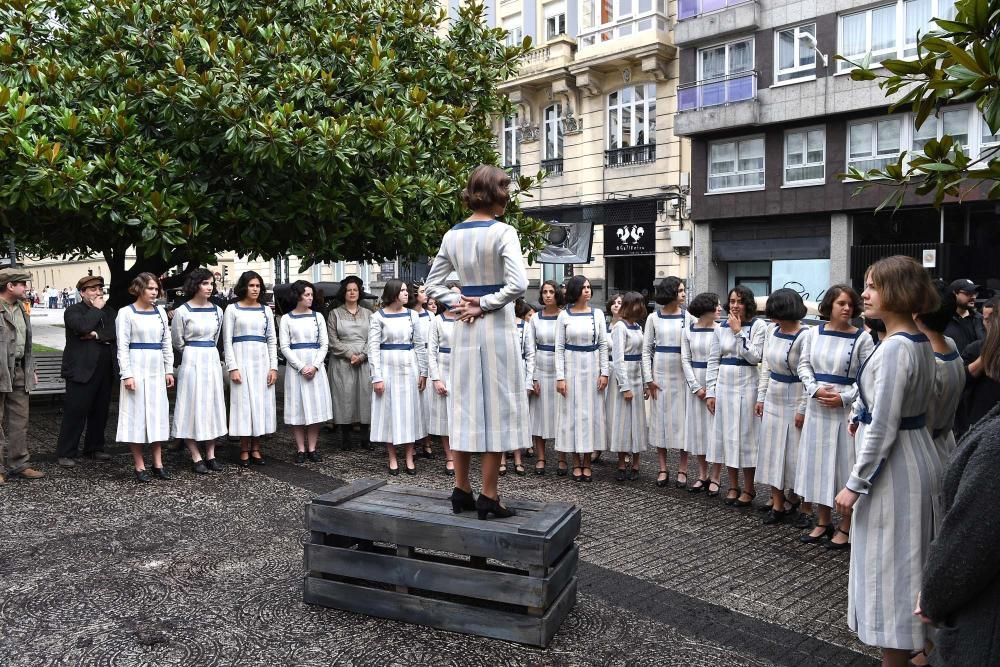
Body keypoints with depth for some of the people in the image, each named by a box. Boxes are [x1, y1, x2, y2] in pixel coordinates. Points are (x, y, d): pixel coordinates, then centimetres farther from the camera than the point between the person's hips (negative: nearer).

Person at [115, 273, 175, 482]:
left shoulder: (160, 312, 10)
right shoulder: (126, 313, -5)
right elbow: (122, 346, -8)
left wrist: (169, 370, 10)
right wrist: (127, 374, -13)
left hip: (157, 370, 5)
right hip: (136, 369, -5)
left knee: (158, 414, 8)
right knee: (137, 415, -1)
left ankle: (158, 464, 15)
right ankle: (139, 467, 7)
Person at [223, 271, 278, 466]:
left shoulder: (266, 310, 11)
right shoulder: (232, 309, 1)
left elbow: (272, 340, 10)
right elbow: (227, 340, -2)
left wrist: (274, 367, 2)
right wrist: (232, 367, -11)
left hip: (262, 360, 3)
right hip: (242, 359, -3)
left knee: (262, 402, 4)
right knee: (243, 402, -2)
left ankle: (256, 449, 12)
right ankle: (244, 450, 7)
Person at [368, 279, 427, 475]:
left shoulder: (412, 315, 6)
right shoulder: (378, 317, -3)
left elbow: (420, 345, 6)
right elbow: (373, 348, -6)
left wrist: (423, 372, 2)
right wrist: (377, 377, -11)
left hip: (409, 368, 3)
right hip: (387, 368, -2)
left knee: (410, 410, 5)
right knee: (389, 411, 3)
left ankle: (409, 458, 13)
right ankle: (392, 458, 13)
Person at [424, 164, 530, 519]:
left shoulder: (452, 235, 7)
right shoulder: (503, 232, -11)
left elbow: (433, 283, 12)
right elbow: (518, 283, -22)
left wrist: (459, 303, 4)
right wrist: (485, 305, -11)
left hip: (465, 329, 6)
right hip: (496, 326, -6)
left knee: (466, 406, 12)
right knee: (496, 407, 1)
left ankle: (461, 491, 20)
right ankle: (489, 497, 6)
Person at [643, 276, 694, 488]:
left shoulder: (688, 317, 0)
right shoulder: (654, 318, 2)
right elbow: (646, 349, 4)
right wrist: (649, 379, -2)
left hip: (682, 373, -1)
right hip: (660, 373, 1)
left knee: (682, 417, 1)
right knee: (660, 417, 5)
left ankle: (682, 470, 11)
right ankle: (663, 468, 16)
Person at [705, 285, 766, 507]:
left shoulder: (758, 326, -3)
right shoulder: (721, 328, 7)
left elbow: (754, 357, -13)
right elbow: (713, 361, 8)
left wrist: (738, 332, -13)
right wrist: (710, 391, 3)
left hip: (747, 385, -4)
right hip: (724, 385, 4)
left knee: (746, 435, 1)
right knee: (727, 435, 8)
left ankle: (748, 489, 13)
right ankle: (733, 486, 21)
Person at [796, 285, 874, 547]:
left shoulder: (862, 338, -6)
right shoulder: (814, 333, 6)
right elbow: (804, 365, 7)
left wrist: (843, 397, -16)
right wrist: (815, 389, -9)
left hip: (846, 410, -4)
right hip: (816, 407, 4)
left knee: (844, 463, 1)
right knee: (818, 462, 11)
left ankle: (845, 528, 14)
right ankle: (823, 522, 26)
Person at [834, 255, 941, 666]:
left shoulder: (895, 347, -23)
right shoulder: (920, 342, 6)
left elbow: (883, 428, -24)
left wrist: (855, 484, -19)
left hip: (893, 466, -10)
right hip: (919, 458, 10)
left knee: (889, 567, 2)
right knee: (910, 564, 21)